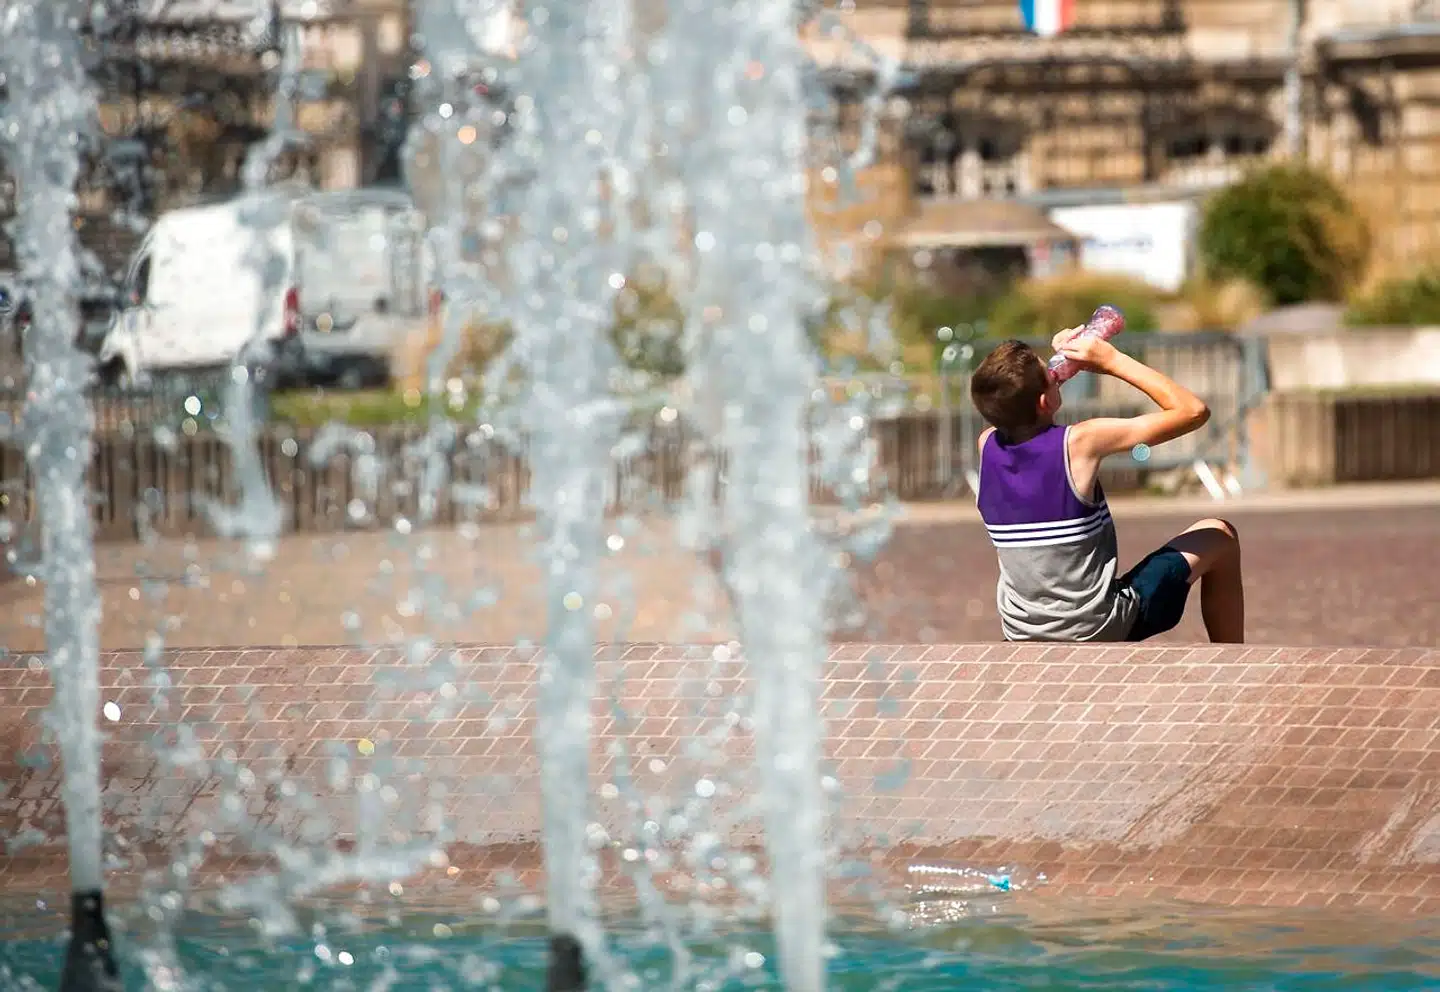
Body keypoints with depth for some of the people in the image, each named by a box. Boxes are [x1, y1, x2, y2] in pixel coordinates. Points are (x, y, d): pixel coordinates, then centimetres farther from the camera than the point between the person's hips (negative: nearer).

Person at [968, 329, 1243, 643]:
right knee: (1219, 537, 15)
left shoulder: (987, 445, -7)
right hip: (1100, 629, -5)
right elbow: (1193, 411, -15)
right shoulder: (1079, 443, -22)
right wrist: (1114, 361, -11)